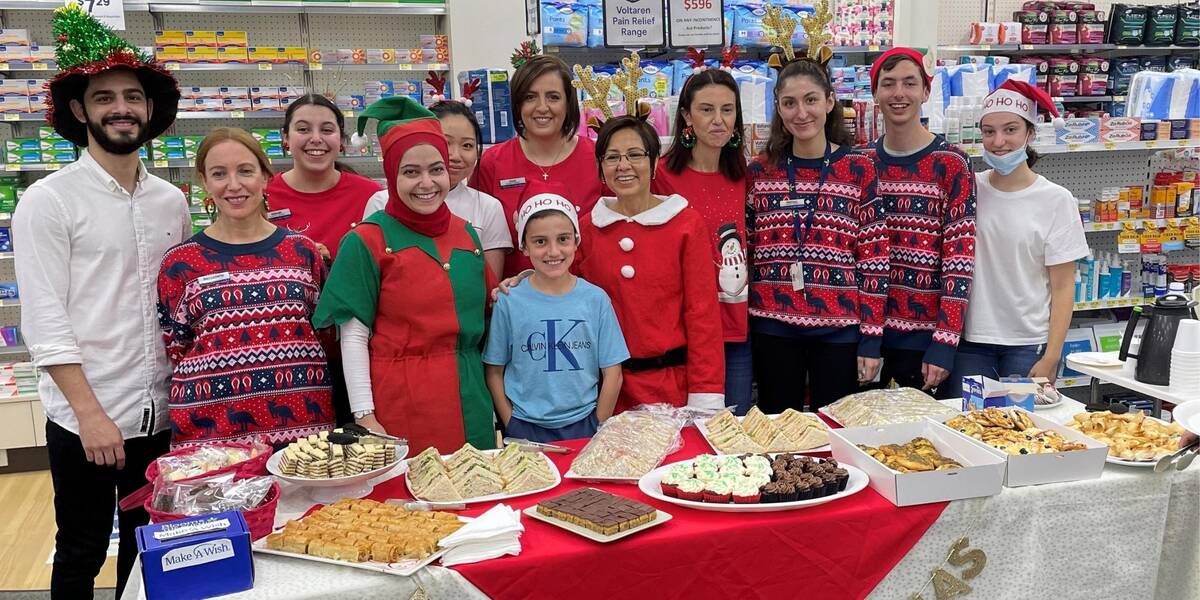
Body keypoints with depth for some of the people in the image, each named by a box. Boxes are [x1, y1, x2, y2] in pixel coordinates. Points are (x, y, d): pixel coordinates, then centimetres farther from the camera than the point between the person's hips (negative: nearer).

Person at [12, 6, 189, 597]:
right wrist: (91, 413, -16)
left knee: (148, 550, 17)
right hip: (84, 419, -4)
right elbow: (44, 321, -11)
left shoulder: (171, 200, 6)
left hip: (160, 413, 4)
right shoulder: (48, 200, -7)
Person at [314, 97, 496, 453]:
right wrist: (364, 415, -11)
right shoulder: (368, 240, -7)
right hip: (400, 403, -4)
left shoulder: (466, 234, 7)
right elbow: (353, 335, -8)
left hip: (468, 398, 5)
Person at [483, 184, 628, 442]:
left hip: (584, 425, 1)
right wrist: (512, 427, -5)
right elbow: (494, 372, -1)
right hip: (526, 429, 0)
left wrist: (598, 429, -3)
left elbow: (612, 374, -1)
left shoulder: (596, 299, -5)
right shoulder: (509, 302, -7)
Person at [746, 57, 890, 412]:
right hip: (772, 328, 2)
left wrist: (871, 338, -4)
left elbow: (874, 260, -1)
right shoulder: (759, 171, 4)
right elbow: (743, 253, 8)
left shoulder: (859, 169, 0)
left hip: (838, 329, -1)